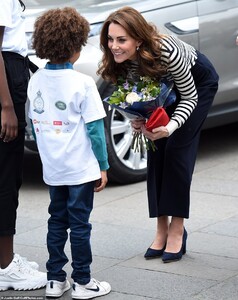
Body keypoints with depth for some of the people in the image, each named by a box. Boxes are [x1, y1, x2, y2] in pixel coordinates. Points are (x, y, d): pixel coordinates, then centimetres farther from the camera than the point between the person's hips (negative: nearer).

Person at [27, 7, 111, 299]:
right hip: (81, 169, -5)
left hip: (51, 169, 5)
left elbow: (34, 122, 9)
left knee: (57, 220, 15)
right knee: (79, 224, 3)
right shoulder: (83, 83, -15)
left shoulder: (35, 81, 1)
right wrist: (103, 167, -4)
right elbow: (95, 128, -13)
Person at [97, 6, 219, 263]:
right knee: (156, 149, -3)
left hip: (199, 82, -5)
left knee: (177, 149, -14)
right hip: (164, 86, 5)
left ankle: (177, 229, -8)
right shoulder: (121, 60, -26)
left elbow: (190, 97, -27)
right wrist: (138, 121, -28)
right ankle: (162, 229, 3)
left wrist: (171, 126, -42)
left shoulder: (166, 51, -41)